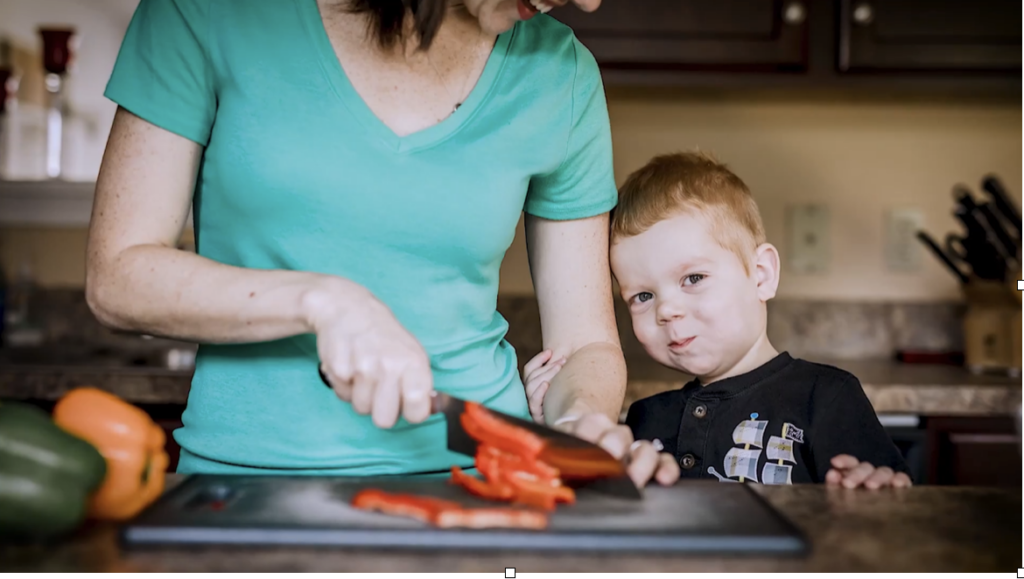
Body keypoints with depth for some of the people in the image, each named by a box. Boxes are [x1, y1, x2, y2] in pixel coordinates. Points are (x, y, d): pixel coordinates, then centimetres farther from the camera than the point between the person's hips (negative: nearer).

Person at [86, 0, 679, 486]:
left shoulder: (561, 75, 1)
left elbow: (586, 341, 8)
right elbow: (116, 276, -4)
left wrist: (585, 424, -16)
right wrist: (320, 299, -20)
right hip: (248, 466, -1)